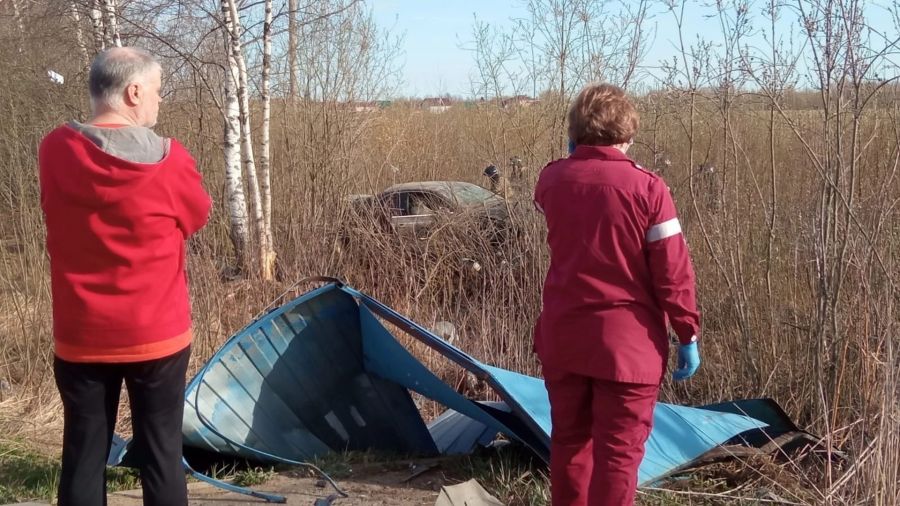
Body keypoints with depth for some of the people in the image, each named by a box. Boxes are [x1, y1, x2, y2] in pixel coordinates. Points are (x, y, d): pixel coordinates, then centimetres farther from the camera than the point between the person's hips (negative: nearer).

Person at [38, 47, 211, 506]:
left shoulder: (54, 151, -5)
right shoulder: (170, 161, -13)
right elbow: (196, 219, 5)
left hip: (81, 338, 3)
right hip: (157, 336, -2)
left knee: (83, 457, 11)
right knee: (161, 455, 8)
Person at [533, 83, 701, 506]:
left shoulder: (552, 179, -1)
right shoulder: (647, 188, -13)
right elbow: (672, 271, -11)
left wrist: (575, 156, 18)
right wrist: (688, 333, -2)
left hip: (563, 334, 5)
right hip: (626, 341, -4)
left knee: (569, 439, 19)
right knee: (618, 450, 4)